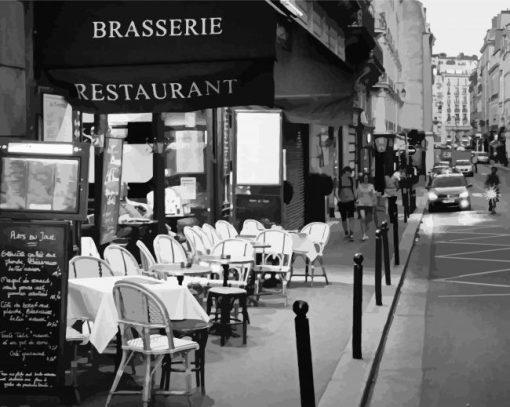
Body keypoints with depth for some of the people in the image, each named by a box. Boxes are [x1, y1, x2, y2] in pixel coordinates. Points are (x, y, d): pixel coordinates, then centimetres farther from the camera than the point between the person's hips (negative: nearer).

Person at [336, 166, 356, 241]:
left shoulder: (351, 180, 8)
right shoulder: (339, 180, -2)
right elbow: (336, 191, -5)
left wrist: (355, 198, 14)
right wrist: (338, 198, -20)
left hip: (350, 200, 1)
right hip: (342, 201, -1)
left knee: (351, 217, -14)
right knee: (343, 218, 7)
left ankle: (351, 233, -19)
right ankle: (346, 233, 24)